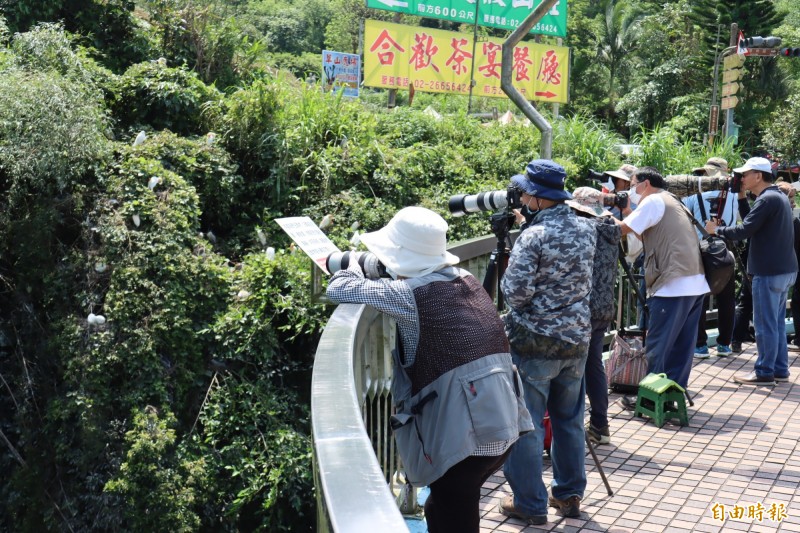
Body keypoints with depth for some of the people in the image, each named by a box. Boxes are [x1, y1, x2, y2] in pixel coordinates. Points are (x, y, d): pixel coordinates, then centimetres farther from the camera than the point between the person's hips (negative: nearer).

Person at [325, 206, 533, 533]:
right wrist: (379, 268, 22)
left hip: (464, 438, -8)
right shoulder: (467, 280, 10)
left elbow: (339, 290, -5)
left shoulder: (412, 295, -12)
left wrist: (353, 266, 15)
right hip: (503, 427, 8)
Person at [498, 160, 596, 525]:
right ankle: (569, 495, 26)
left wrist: (507, 266, 4)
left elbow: (515, 292, -19)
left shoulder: (533, 236, -17)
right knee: (570, 421, 17)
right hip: (576, 338, 7)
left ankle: (530, 504, 10)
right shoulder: (585, 229, 5)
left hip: (535, 343, -7)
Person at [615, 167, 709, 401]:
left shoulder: (654, 201, -4)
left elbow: (622, 229, -9)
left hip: (673, 285, -9)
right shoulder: (673, 202, 24)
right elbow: (646, 232, 26)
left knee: (658, 347, -1)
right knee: (681, 346, 12)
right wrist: (627, 211, 21)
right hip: (695, 284, 9)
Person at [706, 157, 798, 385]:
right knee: (777, 322, 15)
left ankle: (764, 372, 3)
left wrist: (717, 229, -7)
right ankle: (780, 369, 21)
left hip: (769, 272, -10)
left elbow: (744, 230, -21)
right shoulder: (780, 197, 16)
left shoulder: (767, 199, -17)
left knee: (765, 324, -3)